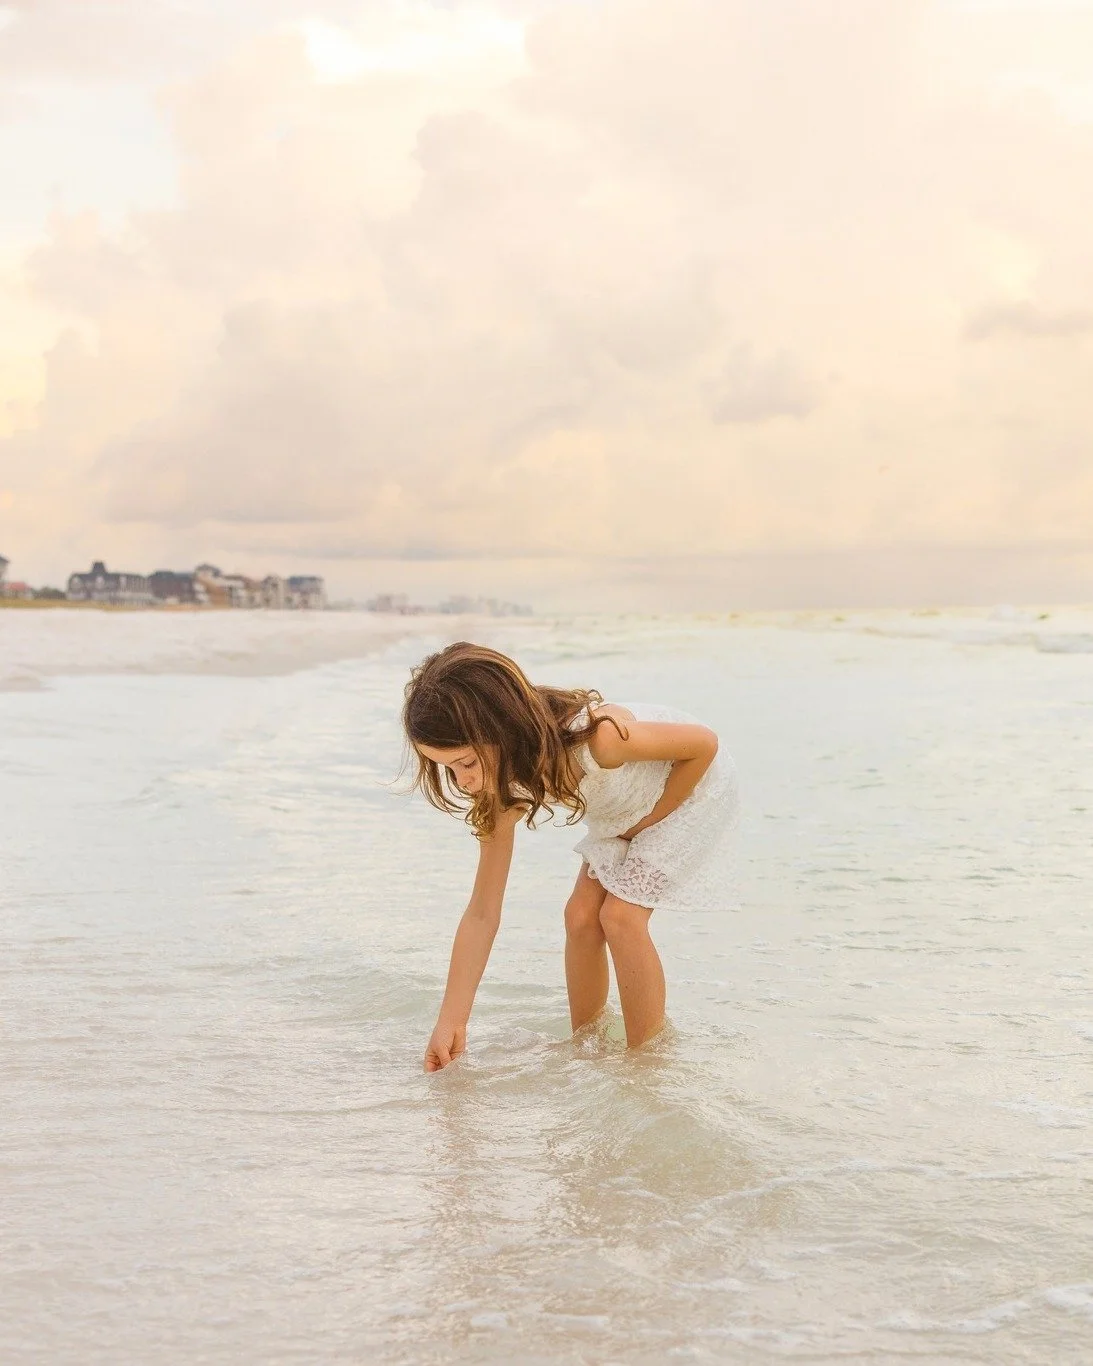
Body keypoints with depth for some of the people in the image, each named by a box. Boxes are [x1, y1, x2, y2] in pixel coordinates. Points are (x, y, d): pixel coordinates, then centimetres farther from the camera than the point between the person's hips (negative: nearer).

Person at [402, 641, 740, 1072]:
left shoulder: (595, 737, -43)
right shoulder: (504, 787, -21)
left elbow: (703, 743, -26)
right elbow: (482, 914, -16)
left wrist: (649, 819, -16)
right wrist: (451, 1024, -18)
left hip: (692, 787, -6)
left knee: (620, 916, -15)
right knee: (581, 915, -4)